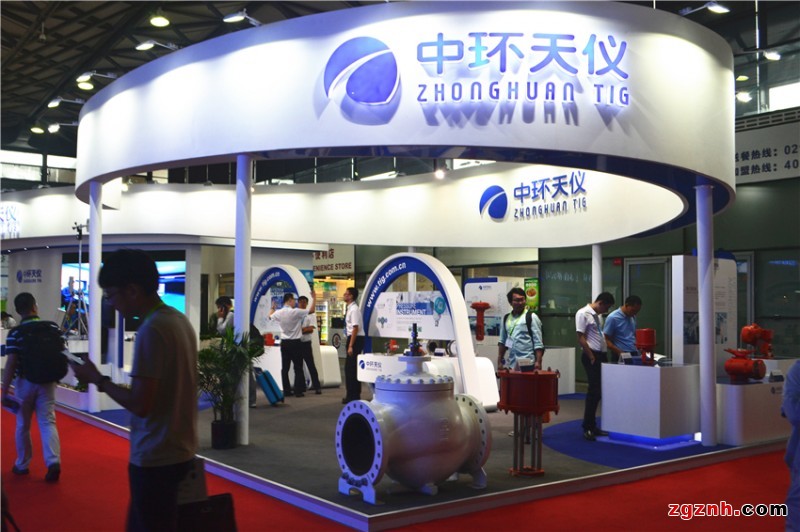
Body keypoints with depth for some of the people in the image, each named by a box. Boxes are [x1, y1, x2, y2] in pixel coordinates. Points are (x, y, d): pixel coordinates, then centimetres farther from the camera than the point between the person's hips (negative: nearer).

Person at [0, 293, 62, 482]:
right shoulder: (53, 328, -3)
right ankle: (53, 461, -16)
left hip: (25, 382, -2)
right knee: (47, 422, 1)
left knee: (23, 425, 14)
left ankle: (22, 465, 25)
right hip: (47, 381, 2)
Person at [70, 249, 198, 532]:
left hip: (156, 458, -8)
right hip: (179, 450, 9)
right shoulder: (179, 319, 6)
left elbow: (140, 404, -22)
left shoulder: (151, 329, -20)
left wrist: (97, 379, -8)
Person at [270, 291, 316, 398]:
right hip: (295, 342, -5)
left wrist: (273, 308, 42)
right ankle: (298, 391, 1)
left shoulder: (278, 313, 0)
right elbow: (311, 310, -10)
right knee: (298, 368, 2)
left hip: (284, 343, 5)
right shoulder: (296, 312, -15)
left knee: (285, 368, 8)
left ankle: (286, 390, 10)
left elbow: (270, 316, 22)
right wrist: (313, 298, 2)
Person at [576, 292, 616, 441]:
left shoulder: (596, 315, 16)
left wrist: (603, 356, 13)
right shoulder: (583, 314, -11)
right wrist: (592, 358, -15)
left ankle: (592, 426, 19)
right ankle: (588, 428, 0)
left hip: (601, 355, 9)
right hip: (591, 356, -9)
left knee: (599, 391, 11)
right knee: (594, 391, -8)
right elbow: (581, 338, -15)